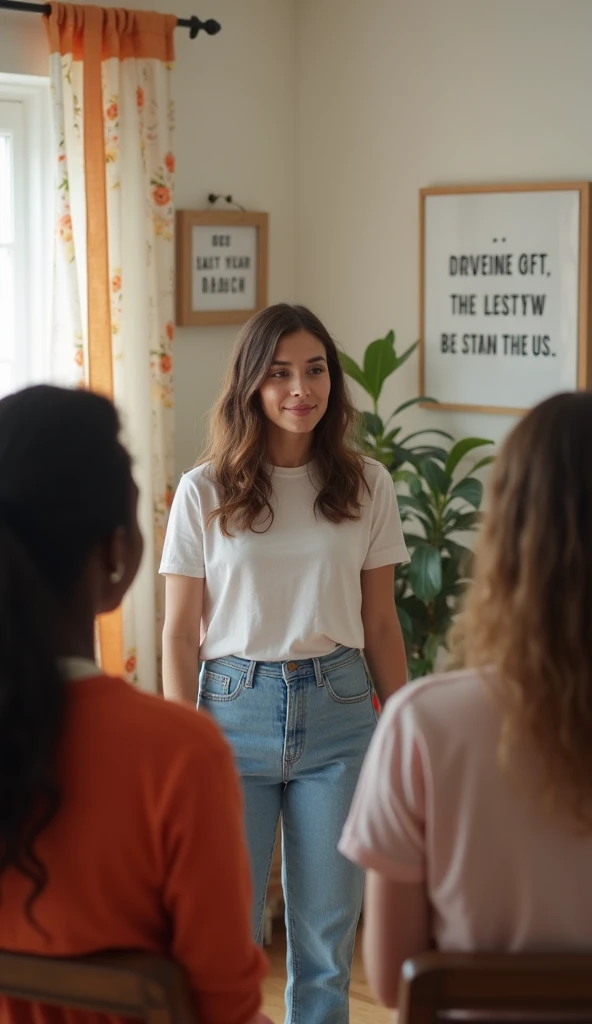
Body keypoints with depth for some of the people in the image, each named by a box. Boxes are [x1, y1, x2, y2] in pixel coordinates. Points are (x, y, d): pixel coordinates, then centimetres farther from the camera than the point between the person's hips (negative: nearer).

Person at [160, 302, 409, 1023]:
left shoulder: (366, 486, 2)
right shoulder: (204, 492, -2)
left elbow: (381, 627, 7)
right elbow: (180, 634, 0)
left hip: (337, 713, 1)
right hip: (235, 709, -1)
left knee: (326, 934, 9)